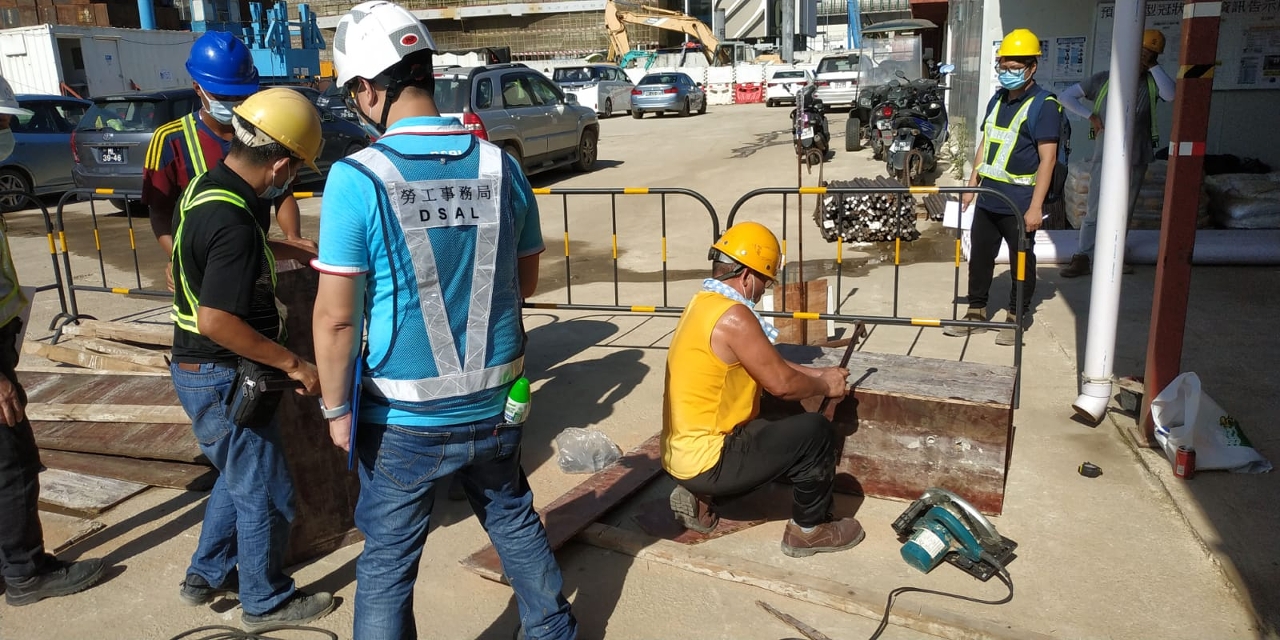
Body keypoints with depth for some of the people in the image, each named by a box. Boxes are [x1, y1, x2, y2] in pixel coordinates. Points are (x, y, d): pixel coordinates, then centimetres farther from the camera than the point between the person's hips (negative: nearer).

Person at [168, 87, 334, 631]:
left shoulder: (211, 186, 3)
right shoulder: (233, 224, -29)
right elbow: (216, 320, -32)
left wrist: (289, 251, 19)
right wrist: (294, 363, -25)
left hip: (202, 370, 10)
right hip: (222, 378, -10)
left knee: (240, 475, 27)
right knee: (266, 494, 7)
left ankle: (207, 575, 41)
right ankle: (266, 602, 26)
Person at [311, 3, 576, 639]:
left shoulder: (356, 179, -17)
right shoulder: (500, 166, -5)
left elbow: (336, 317, -15)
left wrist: (336, 408, -2)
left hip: (403, 421, -4)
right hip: (494, 409, 4)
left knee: (387, 565, 15)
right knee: (516, 525, 26)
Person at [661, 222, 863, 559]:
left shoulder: (703, 303, 10)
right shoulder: (733, 316, -21)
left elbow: (769, 364, 19)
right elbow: (781, 384, -17)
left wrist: (818, 373, 16)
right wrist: (826, 386, 2)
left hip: (681, 452, 10)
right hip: (704, 461, -10)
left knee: (779, 427, 29)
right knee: (816, 433, -7)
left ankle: (700, 498, 19)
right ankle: (809, 529, 12)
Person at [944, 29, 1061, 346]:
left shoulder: (1044, 105, -11)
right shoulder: (997, 100, 11)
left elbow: (1047, 158, -15)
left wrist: (1036, 206, -19)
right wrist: (971, 185, 15)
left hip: (1019, 202, -7)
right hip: (987, 197, 7)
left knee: (1022, 260, 7)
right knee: (979, 256, 12)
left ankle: (1016, 318, 19)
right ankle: (976, 313, 24)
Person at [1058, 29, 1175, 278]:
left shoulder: (1152, 82, 5)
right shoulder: (1104, 79, 2)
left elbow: (1171, 95, -16)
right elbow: (1067, 96, 2)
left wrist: (1154, 67, -11)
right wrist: (1091, 116, -7)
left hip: (1136, 158, 2)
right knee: (1095, 209, -4)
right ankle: (1083, 258, -1)